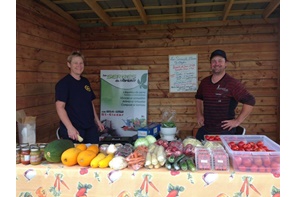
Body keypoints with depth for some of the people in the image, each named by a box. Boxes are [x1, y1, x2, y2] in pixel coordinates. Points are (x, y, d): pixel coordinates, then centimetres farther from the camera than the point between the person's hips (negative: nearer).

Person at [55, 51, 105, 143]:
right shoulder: (63, 83, -8)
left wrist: (97, 121, 17)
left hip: (90, 128, 6)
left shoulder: (85, 81, 12)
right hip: (73, 130, -6)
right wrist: (70, 128, -24)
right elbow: (60, 107, -16)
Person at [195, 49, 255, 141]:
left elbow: (250, 101, -16)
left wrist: (237, 121, -15)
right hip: (204, 130, 6)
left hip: (225, 132, -5)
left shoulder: (232, 83, -12)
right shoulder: (204, 82, 6)